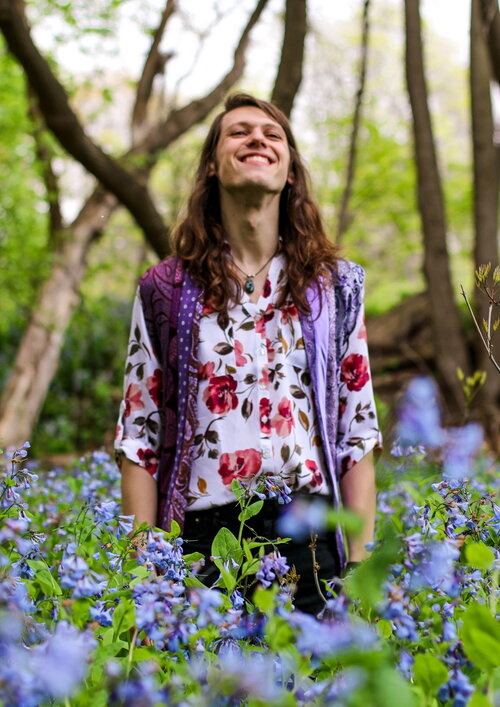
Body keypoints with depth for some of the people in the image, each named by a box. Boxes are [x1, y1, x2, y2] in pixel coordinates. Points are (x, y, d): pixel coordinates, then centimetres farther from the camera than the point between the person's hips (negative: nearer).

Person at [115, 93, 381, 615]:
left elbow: (357, 436, 6)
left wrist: (362, 569, 1)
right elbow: (138, 440, 3)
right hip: (201, 539, -1)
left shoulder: (335, 284, 7)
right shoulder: (166, 289, 4)